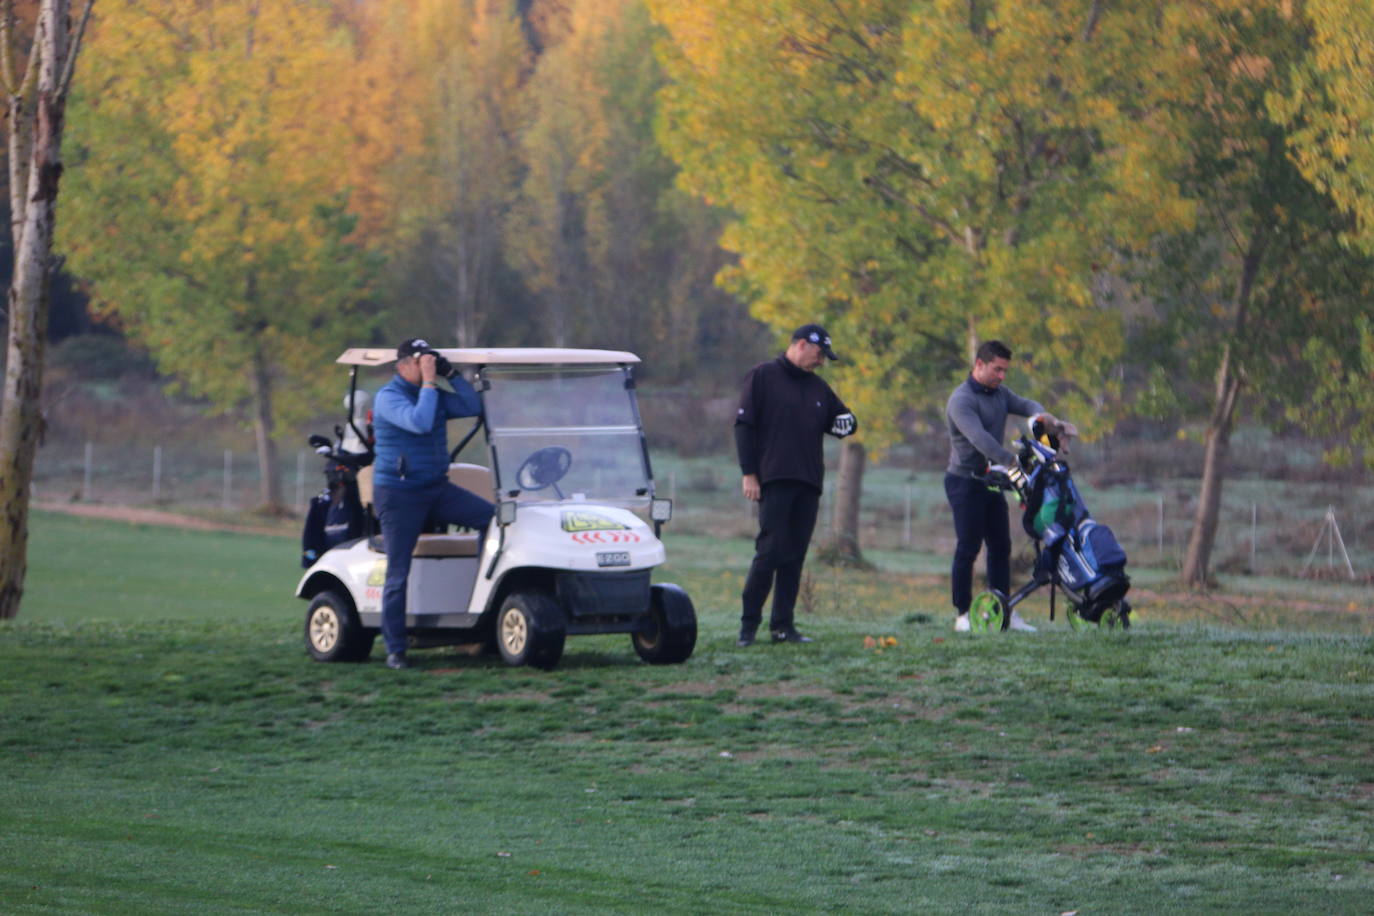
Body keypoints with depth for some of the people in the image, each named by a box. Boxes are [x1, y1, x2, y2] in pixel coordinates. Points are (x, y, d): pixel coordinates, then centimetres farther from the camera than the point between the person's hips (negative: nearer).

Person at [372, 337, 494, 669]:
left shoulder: (434, 395, 11)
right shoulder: (388, 397, -11)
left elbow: (473, 406, 3)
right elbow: (419, 422, -27)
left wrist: (452, 374, -2)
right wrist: (428, 381, -21)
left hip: (436, 489, 6)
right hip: (398, 494, -6)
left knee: (492, 517, -14)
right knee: (398, 573, -5)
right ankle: (394, 650, 2)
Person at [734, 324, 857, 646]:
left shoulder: (818, 387, 20)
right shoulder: (763, 377, 2)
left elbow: (844, 420, 29)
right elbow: (744, 425, -2)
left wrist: (845, 423, 2)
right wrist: (749, 473, -9)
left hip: (808, 485, 6)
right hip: (775, 482, -6)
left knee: (795, 556, 4)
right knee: (770, 550, -11)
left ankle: (783, 624, 6)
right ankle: (749, 623, -6)